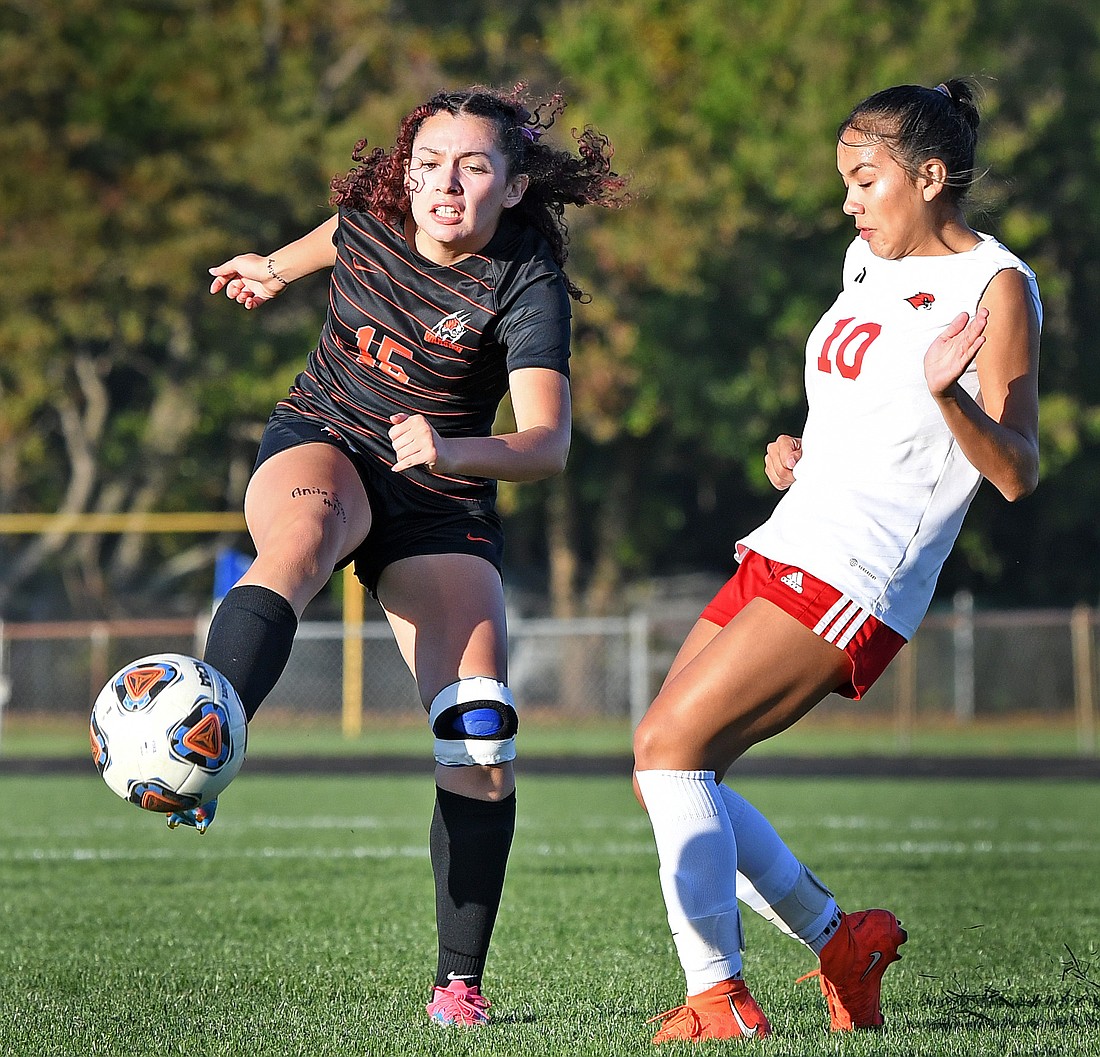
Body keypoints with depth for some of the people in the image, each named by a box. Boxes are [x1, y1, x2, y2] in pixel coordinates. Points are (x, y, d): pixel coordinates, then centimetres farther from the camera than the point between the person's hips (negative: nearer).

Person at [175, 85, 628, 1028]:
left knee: (481, 748, -12)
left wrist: (450, 450, -48)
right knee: (299, 543, -39)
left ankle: (459, 984, 1)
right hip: (323, 445, 1)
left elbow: (548, 444, -30)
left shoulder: (527, 285, -18)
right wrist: (279, 266, 36)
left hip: (443, 501, 0)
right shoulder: (367, 218, -7)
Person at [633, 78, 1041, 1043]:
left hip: (854, 582, -9)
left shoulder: (997, 288, -8)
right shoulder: (871, 261, 16)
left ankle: (720, 999, -16)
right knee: (666, 773, 5)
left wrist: (947, 394, -34)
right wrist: (800, 455, 13)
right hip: (780, 556, 9)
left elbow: (1017, 474, -16)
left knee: (670, 745, -19)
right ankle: (841, 939, 17)